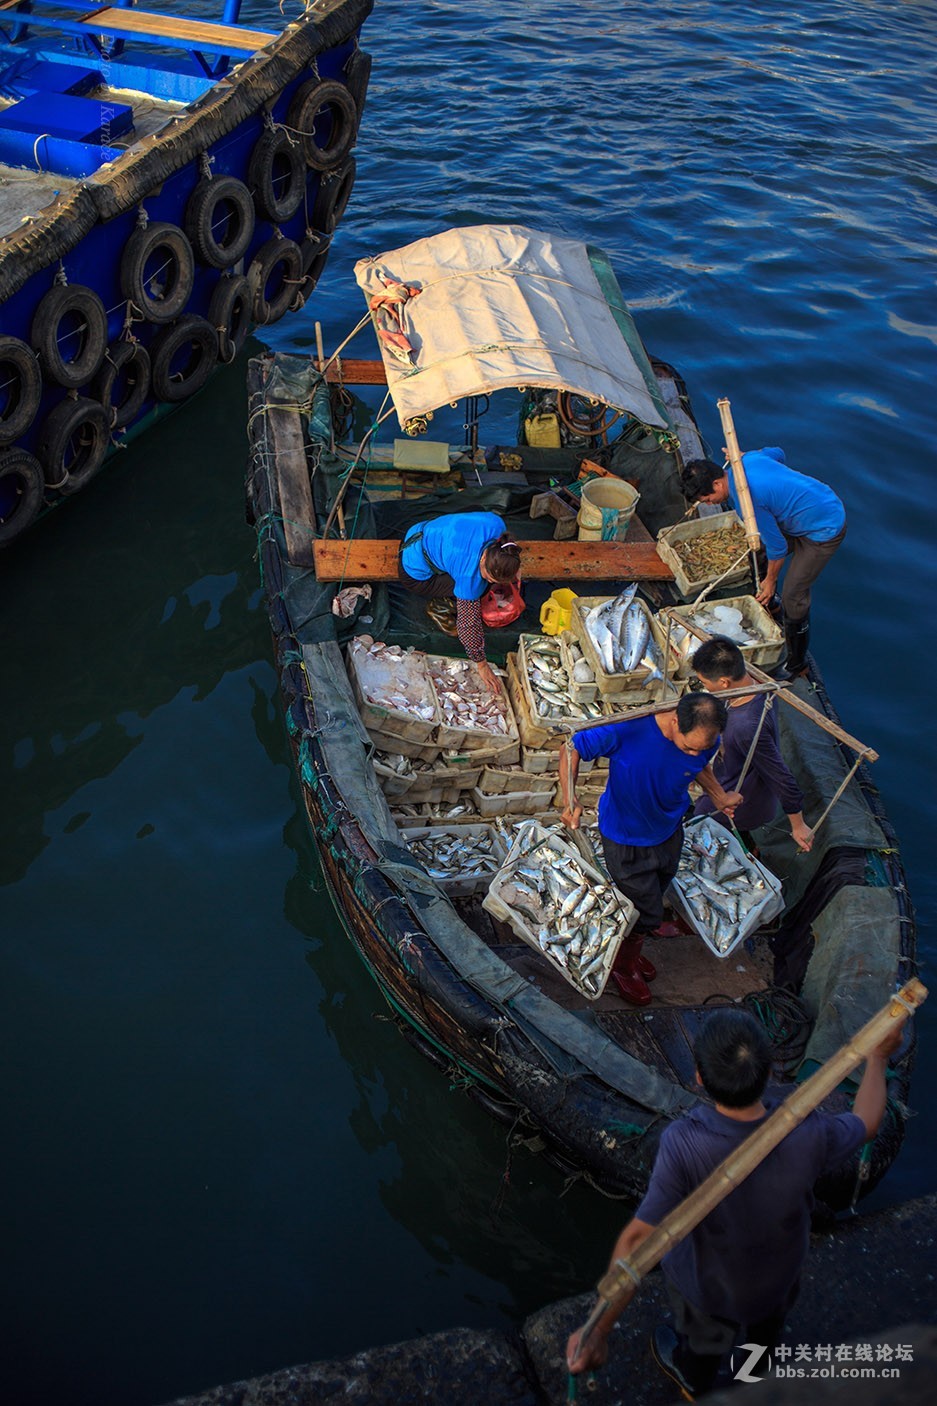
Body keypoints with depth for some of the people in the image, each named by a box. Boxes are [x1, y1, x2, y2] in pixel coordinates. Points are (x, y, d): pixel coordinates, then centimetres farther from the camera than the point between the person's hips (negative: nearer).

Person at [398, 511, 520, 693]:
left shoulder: (495, 524, -22)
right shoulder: (470, 576, -36)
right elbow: (469, 623, -26)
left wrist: (512, 570, 8)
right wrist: (481, 664, -17)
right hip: (414, 575, -7)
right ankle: (437, 608, 8)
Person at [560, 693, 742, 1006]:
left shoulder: (707, 741, -23)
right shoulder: (627, 730, -39)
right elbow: (572, 749, -25)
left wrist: (720, 796, -7)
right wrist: (570, 799, -37)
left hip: (669, 829, 5)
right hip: (626, 838, -5)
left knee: (654, 895, 29)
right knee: (646, 910, 8)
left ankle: (629, 947, 60)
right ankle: (623, 966, 39)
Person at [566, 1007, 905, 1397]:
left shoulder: (684, 1145, -44)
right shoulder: (808, 1134, -37)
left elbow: (638, 1238, -41)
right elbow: (866, 1123, -14)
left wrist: (599, 1331, -33)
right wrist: (878, 1057, 3)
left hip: (709, 1282, -2)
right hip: (780, 1268, 2)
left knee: (704, 1335, 34)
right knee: (768, 1322, 38)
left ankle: (693, 1381, 65)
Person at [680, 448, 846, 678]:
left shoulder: (746, 500, -31)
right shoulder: (747, 458, -6)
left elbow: (777, 547, -20)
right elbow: (777, 454, 18)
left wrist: (771, 580, -4)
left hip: (824, 531, -10)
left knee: (793, 596, -5)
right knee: (759, 555, 21)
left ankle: (796, 665, 8)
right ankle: (765, 603, 45)